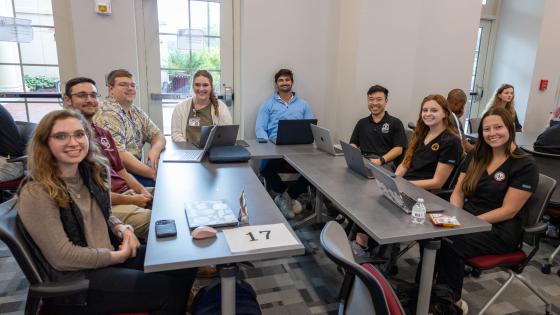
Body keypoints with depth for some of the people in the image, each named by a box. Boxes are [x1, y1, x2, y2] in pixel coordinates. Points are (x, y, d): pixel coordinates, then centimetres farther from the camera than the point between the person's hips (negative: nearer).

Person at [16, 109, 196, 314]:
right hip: (75, 281, -7)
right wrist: (119, 256, -15)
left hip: (109, 254, 7)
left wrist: (122, 229, -5)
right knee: (169, 290, -15)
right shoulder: (36, 194, -21)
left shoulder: (91, 172, 1)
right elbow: (63, 258, -21)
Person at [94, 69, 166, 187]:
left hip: (136, 168, 8)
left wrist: (154, 150, -14)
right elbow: (119, 155, -24)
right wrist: (153, 173, -23)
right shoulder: (108, 114, -16)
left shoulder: (136, 112, 12)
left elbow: (158, 135, 10)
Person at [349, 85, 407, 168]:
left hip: (386, 164, -2)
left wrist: (381, 160, -18)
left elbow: (398, 149, -1)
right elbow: (353, 144, 16)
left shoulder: (395, 123, 8)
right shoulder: (361, 123, 21)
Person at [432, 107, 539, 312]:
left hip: (500, 231, -5)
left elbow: (508, 211, -13)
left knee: (450, 244, -31)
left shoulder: (525, 165, -8)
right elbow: (459, 192, 9)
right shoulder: (476, 157, 11)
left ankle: (452, 302, -11)